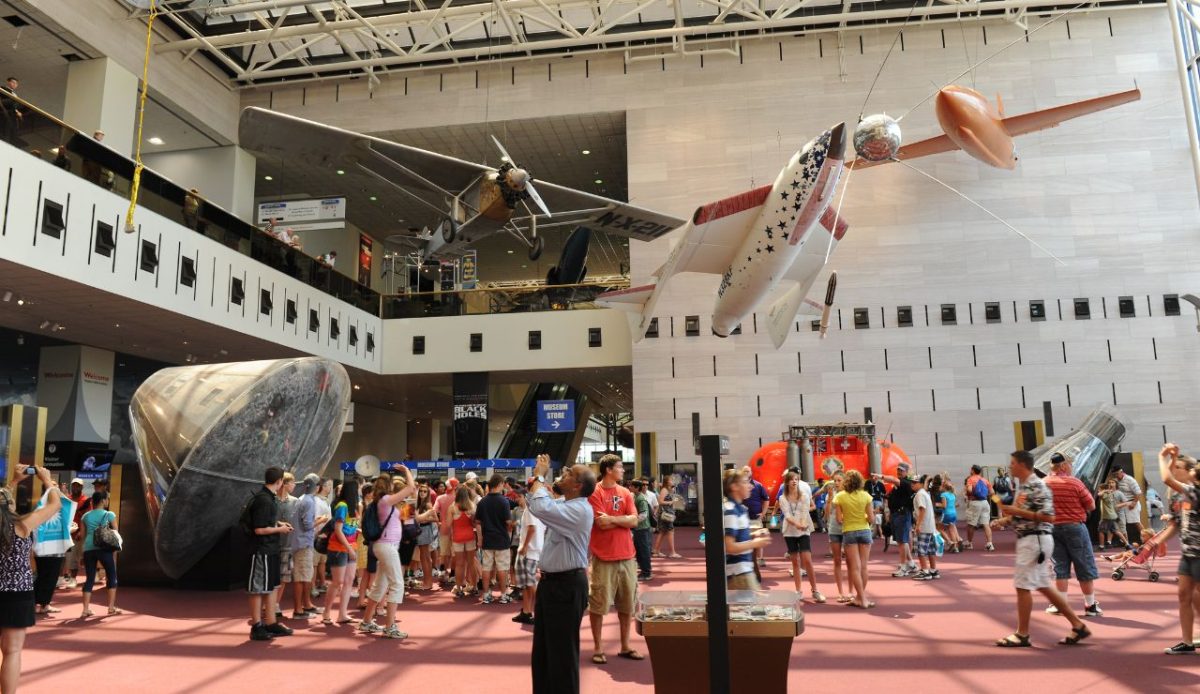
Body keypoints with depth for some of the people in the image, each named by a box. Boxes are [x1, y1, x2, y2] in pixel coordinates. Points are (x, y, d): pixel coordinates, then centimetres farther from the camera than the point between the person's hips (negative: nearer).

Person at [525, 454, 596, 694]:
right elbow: (534, 504, 21)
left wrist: (539, 476, -19)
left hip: (566, 586, -10)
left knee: (562, 651, 0)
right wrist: (538, 478, 5)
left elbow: (540, 507, -35)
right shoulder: (564, 504, 10)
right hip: (551, 582, 10)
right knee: (543, 649, 19)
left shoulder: (579, 510, -22)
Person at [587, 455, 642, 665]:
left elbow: (634, 520, -1)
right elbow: (602, 523, -16)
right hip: (604, 557, -6)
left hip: (627, 556, 6)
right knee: (598, 604, 1)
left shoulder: (625, 493, 10)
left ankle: (625, 646, 22)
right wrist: (623, 520, -5)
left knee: (627, 604, 11)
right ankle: (597, 648, 13)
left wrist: (611, 518, -12)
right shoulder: (595, 493, -8)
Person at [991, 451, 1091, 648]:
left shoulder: (1037, 486, -16)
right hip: (1029, 540, 10)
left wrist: (1017, 511, -21)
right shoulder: (1022, 486, 14)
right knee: (1043, 586, 15)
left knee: (1022, 585, -5)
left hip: (1035, 540, -10)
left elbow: (1048, 516, -21)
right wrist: (1005, 520, 5)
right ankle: (1078, 626, 23)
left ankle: (1022, 635, 4)